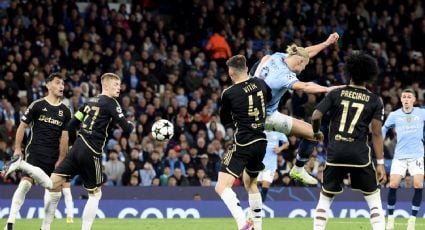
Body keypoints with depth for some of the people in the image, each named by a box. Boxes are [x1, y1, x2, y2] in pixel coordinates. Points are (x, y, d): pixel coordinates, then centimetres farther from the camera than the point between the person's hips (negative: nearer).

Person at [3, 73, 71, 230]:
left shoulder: (65, 111, 9)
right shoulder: (37, 105, -1)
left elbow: (64, 137, 10)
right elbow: (22, 127, 3)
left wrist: (60, 159, 5)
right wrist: (17, 149, -4)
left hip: (53, 156, 5)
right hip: (35, 151, -5)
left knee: (55, 191, 2)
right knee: (25, 183, -20)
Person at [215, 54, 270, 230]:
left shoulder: (229, 94, -10)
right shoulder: (260, 84, 3)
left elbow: (225, 122, 5)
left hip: (243, 144, -7)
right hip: (261, 141, 7)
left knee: (222, 186, -10)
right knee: (250, 183, 27)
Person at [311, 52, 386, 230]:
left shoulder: (336, 94, 4)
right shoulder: (374, 101, 3)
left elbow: (315, 117, -4)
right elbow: (376, 134, -2)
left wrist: (316, 132, 18)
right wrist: (380, 163, -2)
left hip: (336, 153, 1)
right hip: (359, 155, -1)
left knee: (325, 197, 15)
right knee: (374, 198, 10)